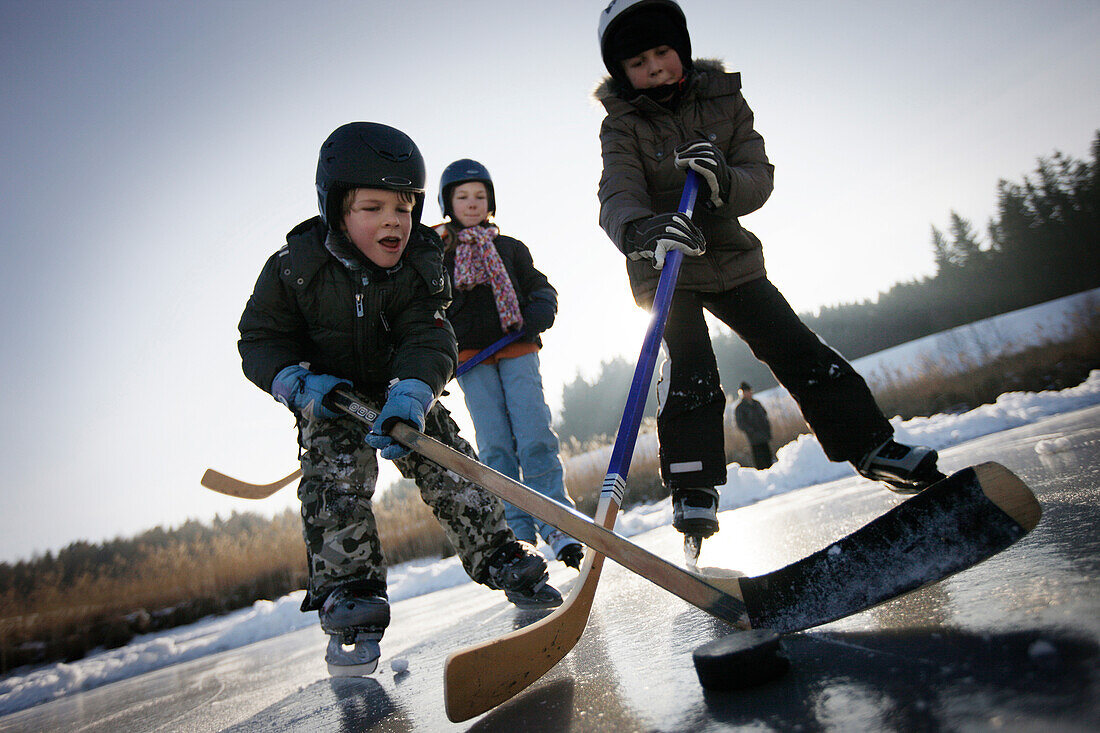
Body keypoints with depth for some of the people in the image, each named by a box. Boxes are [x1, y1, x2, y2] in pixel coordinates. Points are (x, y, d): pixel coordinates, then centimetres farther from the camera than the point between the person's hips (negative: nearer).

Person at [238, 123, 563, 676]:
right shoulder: (294, 267, -16)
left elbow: (428, 341, -24)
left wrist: (409, 395, -44)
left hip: (406, 396, 1)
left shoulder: (420, 266, -14)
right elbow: (260, 340, -8)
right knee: (336, 484, -18)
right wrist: (300, 383, -27)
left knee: (449, 470, -8)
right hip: (330, 399, -1)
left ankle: (499, 558, 8)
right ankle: (349, 598, -7)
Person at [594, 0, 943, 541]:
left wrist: (725, 181, -34)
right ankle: (692, 490, -9)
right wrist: (643, 230, -52)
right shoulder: (623, 127, -9)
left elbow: (759, 181, -10)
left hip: (730, 256, 3)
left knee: (800, 352, 0)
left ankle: (870, 445, 11)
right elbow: (617, 200, -28)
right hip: (662, 269, -3)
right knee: (690, 371, -18)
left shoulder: (725, 98, -1)